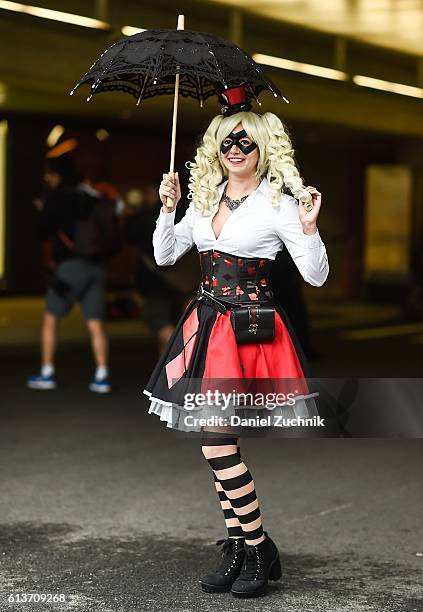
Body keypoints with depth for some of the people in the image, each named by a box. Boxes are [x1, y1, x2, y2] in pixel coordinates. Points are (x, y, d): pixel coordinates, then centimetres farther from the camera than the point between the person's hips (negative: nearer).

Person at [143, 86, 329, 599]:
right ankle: (238, 548, 18)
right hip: (206, 324, 7)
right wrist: (167, 207, 0)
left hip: (251, 330, -7)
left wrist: (309, 228, -21)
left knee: (216, 440, -12)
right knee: (218, 442, 8)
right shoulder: (205, 198, 12)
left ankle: (259, 550, 1)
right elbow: (165, 255, 13)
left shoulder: (277, 204, -6)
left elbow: (316, 276, -7)